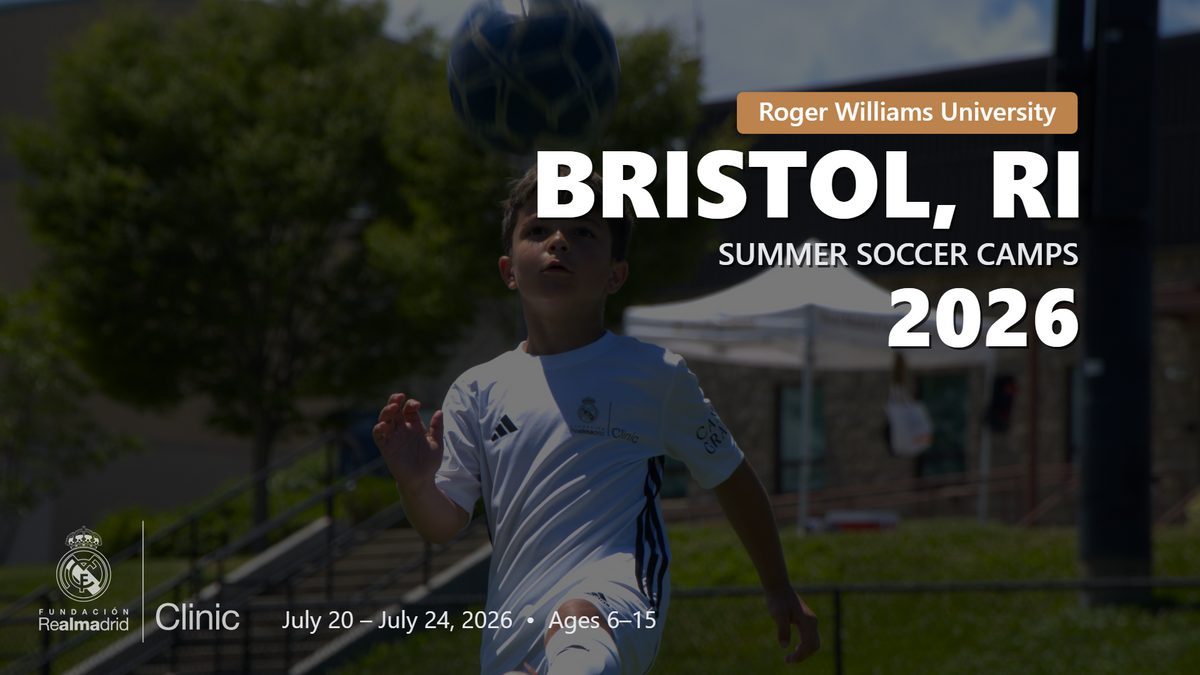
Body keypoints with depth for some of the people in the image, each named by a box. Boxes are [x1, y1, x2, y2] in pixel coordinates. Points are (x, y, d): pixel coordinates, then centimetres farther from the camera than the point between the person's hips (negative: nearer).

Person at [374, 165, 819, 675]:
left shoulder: (654, 375, 9)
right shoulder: (477, 392, 15)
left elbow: (730, 478, 21)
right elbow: (442, 526, 11)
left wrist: (778, 589, 27)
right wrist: (416, 484, -12)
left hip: (616, 595, -4)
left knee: (578, 621, -39)